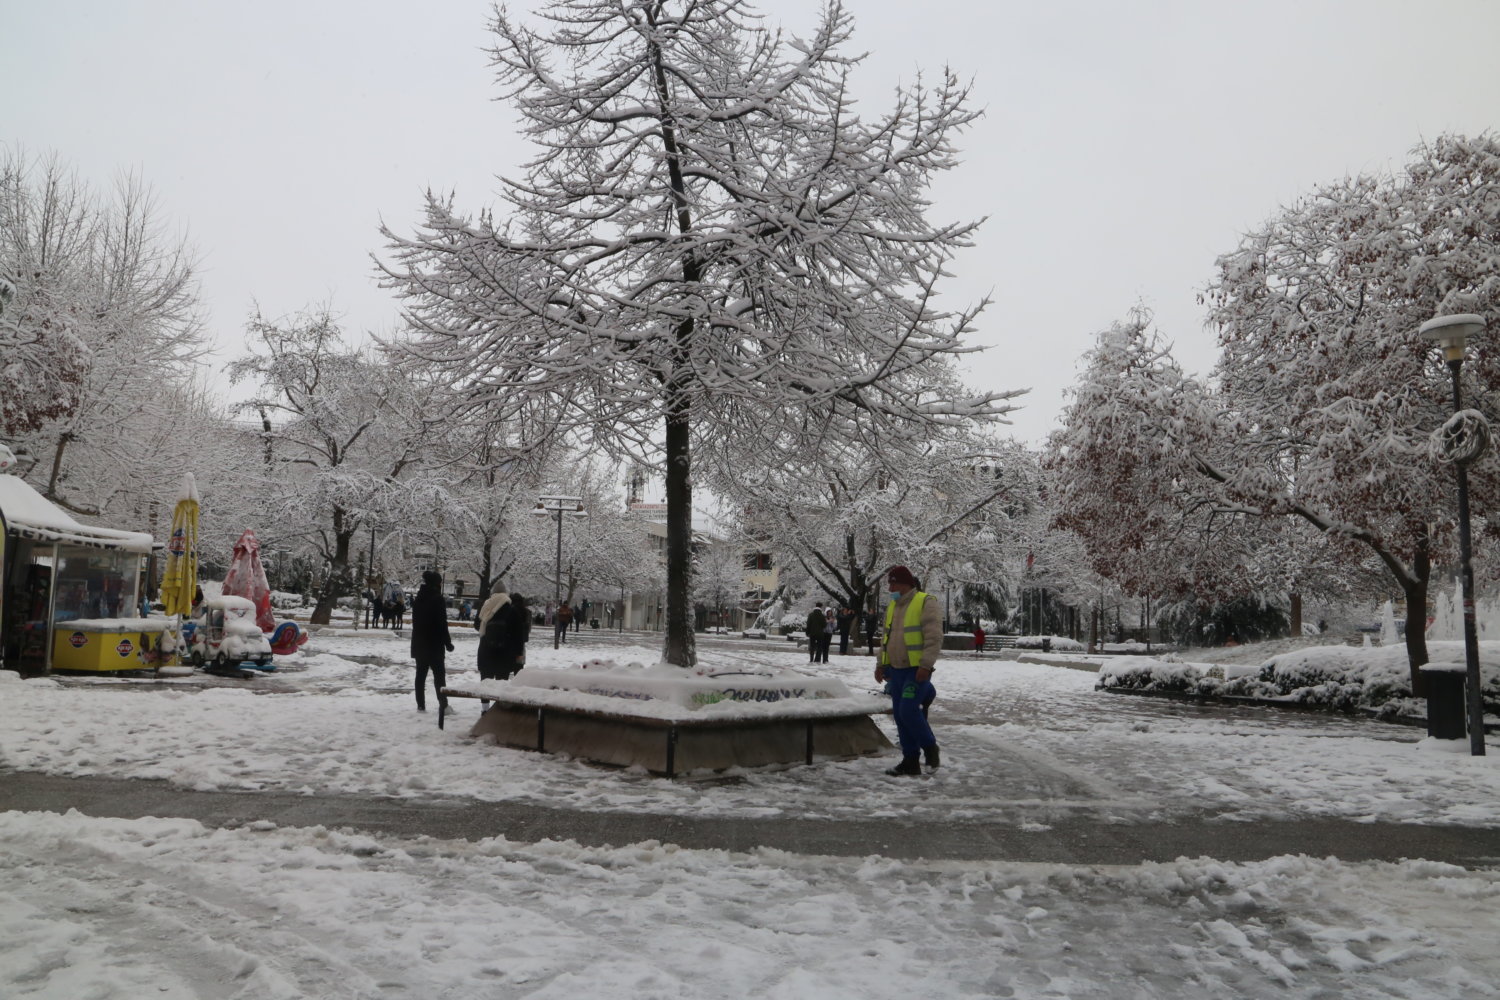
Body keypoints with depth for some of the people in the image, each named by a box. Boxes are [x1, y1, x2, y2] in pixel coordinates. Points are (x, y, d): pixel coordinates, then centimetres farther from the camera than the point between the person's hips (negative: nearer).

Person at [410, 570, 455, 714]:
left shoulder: (419, 599, 9)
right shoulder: (437, 599, -14)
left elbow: (415, 621, 15)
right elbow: (442, 624, -16)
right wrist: (448, 642, -9)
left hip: (419, 643, 7)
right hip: (434, 644, -7)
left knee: (421, 674, 9)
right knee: (439, 675, -2)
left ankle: (421, 705, 9)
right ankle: (443, 705, -6)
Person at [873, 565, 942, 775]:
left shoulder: (925, 604, -10)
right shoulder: (892, 607, 15)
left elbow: (934, 638, -16)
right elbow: (886, 638, 23)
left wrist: (926, 665, -22)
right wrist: (881, 664, 19)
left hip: (917, 670, -8)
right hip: (896, 670, 8)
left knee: (908, 710, -17)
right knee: (900, 714, 7)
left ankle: (930, 747, 5)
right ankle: (911, 760, 14)